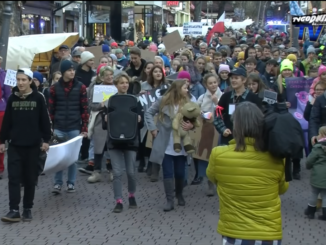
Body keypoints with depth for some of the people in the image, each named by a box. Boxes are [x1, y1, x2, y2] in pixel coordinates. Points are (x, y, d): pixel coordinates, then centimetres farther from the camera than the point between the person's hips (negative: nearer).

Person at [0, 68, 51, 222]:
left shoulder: (38, 98, -4)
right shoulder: (12, 98, 4)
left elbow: (44, 121, -2)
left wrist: (46, 140, -6)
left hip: (33, 145, -2)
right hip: (15, 145, 2)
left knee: (30, 178, 6)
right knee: (14, 177, -4)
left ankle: (27, 209, 16)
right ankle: (14, 210, -5)